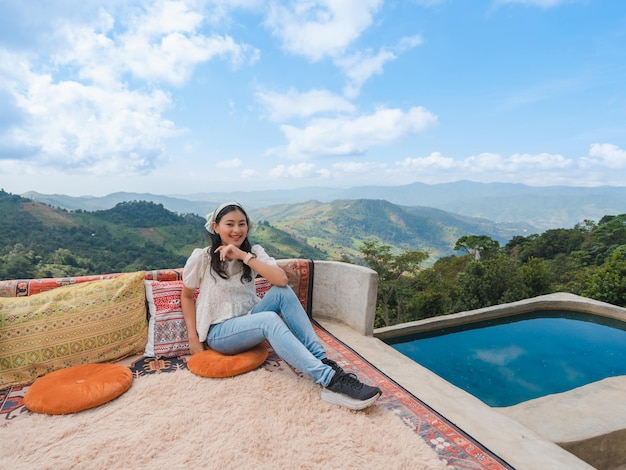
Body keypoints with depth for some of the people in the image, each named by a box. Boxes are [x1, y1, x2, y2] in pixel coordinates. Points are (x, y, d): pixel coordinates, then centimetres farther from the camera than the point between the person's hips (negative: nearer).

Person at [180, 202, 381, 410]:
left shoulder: (253, 252, -3)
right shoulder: (201, 258, -10)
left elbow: (281, 279, -20)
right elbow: (186, 296, 3)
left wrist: (244, 256, -24)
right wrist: (193, 338, -5)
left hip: (249, 321, 4)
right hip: (219, 332, -4)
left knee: (282, 292, -26)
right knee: (270, 319, -35)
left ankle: (323, 360, -29)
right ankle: (330, 380, -43)